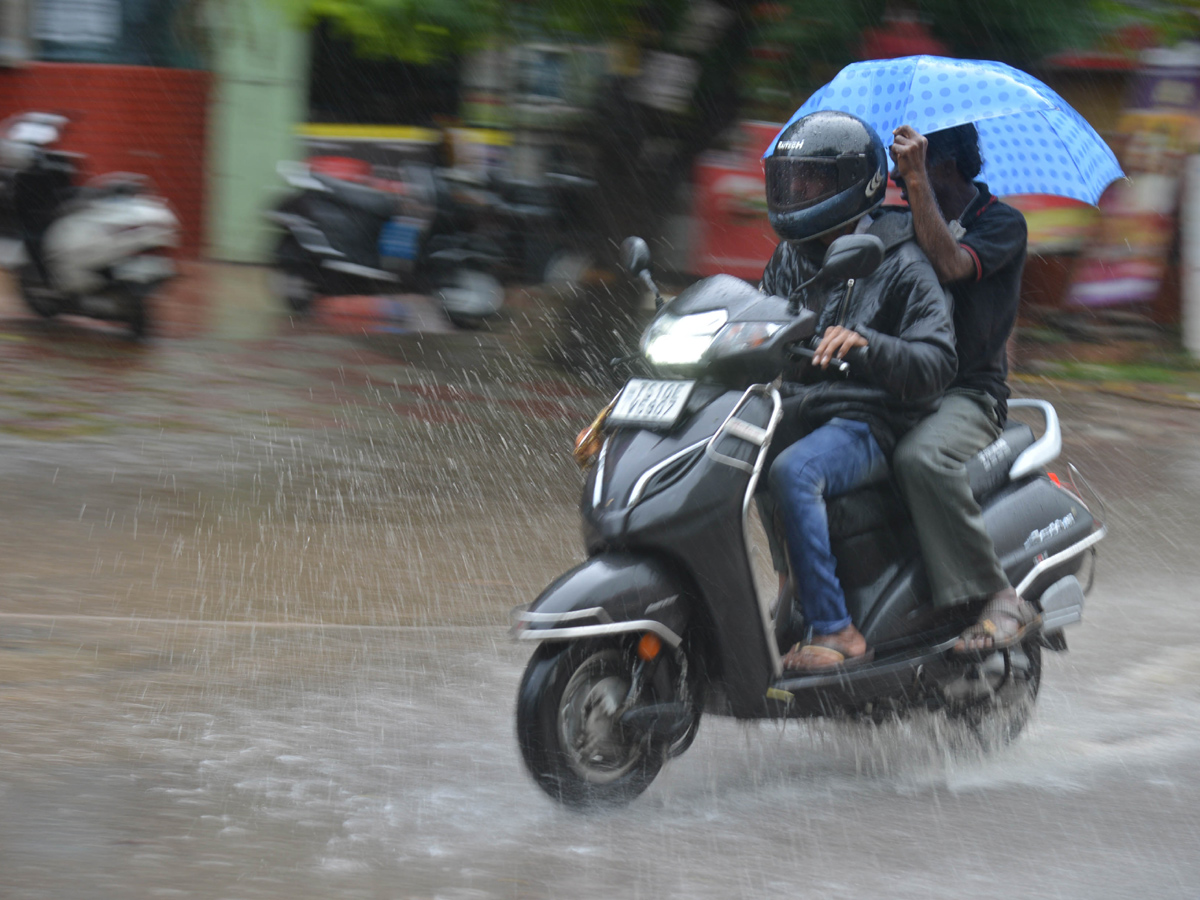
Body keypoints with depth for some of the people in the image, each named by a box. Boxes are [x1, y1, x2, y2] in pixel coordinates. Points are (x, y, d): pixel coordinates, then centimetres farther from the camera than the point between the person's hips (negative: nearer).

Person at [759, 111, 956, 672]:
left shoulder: (900, 265, -4)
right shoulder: (789, 258, 18)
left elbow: (935, 363, -14)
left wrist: (865, 345, -32)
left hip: (868, 422, -7)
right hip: (794, 416, 7)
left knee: (792, 472, -37)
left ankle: (834, 632, -35)